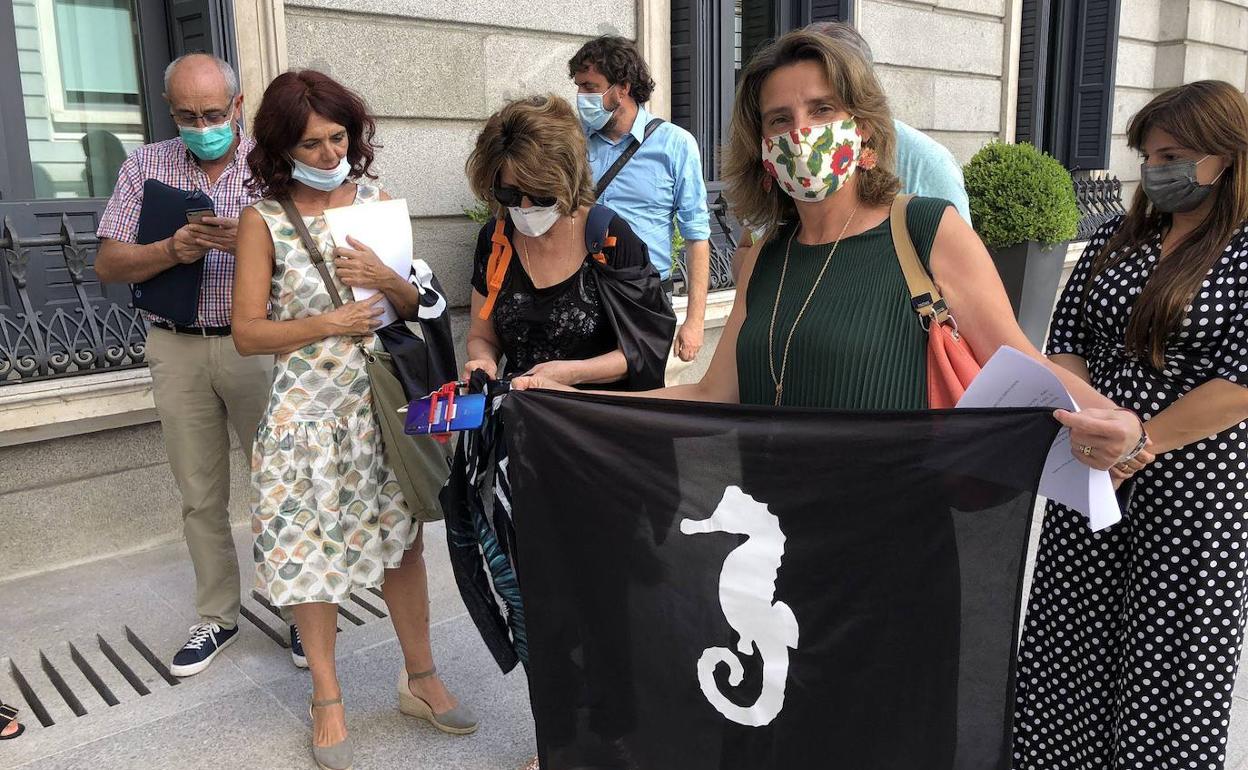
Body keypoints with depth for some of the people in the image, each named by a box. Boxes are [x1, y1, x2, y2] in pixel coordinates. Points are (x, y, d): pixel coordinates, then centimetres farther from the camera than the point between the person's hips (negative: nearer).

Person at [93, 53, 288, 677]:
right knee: (201, 496, 10)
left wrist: (250, 243, -23)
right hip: (176, 349, 2)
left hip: (255, 343, -2)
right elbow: (108, 265, 4)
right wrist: (172, 250, -14)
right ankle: (216, 617, 24)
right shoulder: (146, 166, 8)